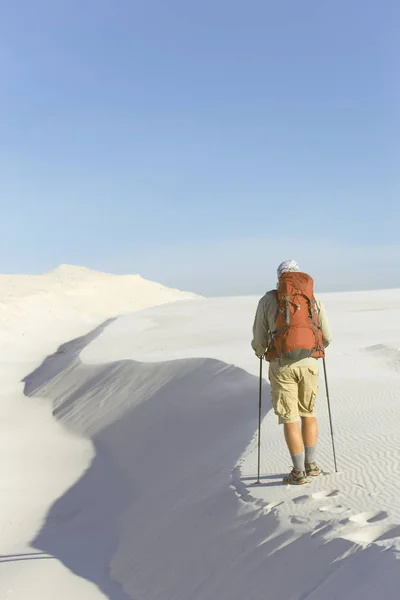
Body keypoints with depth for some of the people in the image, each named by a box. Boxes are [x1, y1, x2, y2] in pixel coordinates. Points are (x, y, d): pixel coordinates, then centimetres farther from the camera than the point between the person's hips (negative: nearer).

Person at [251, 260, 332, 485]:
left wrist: (260, 351, 28)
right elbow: (327, 336, 9)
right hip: (308, 364, 3)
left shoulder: (267, 300, 0)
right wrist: (320, 347, 33)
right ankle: (311, 464, 24)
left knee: (290, 418, 6)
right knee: (308, 413, 21)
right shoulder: (314, 299, 6)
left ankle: (299, 472, 10)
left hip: (282, 365, -2)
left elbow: (259, 339, 3)